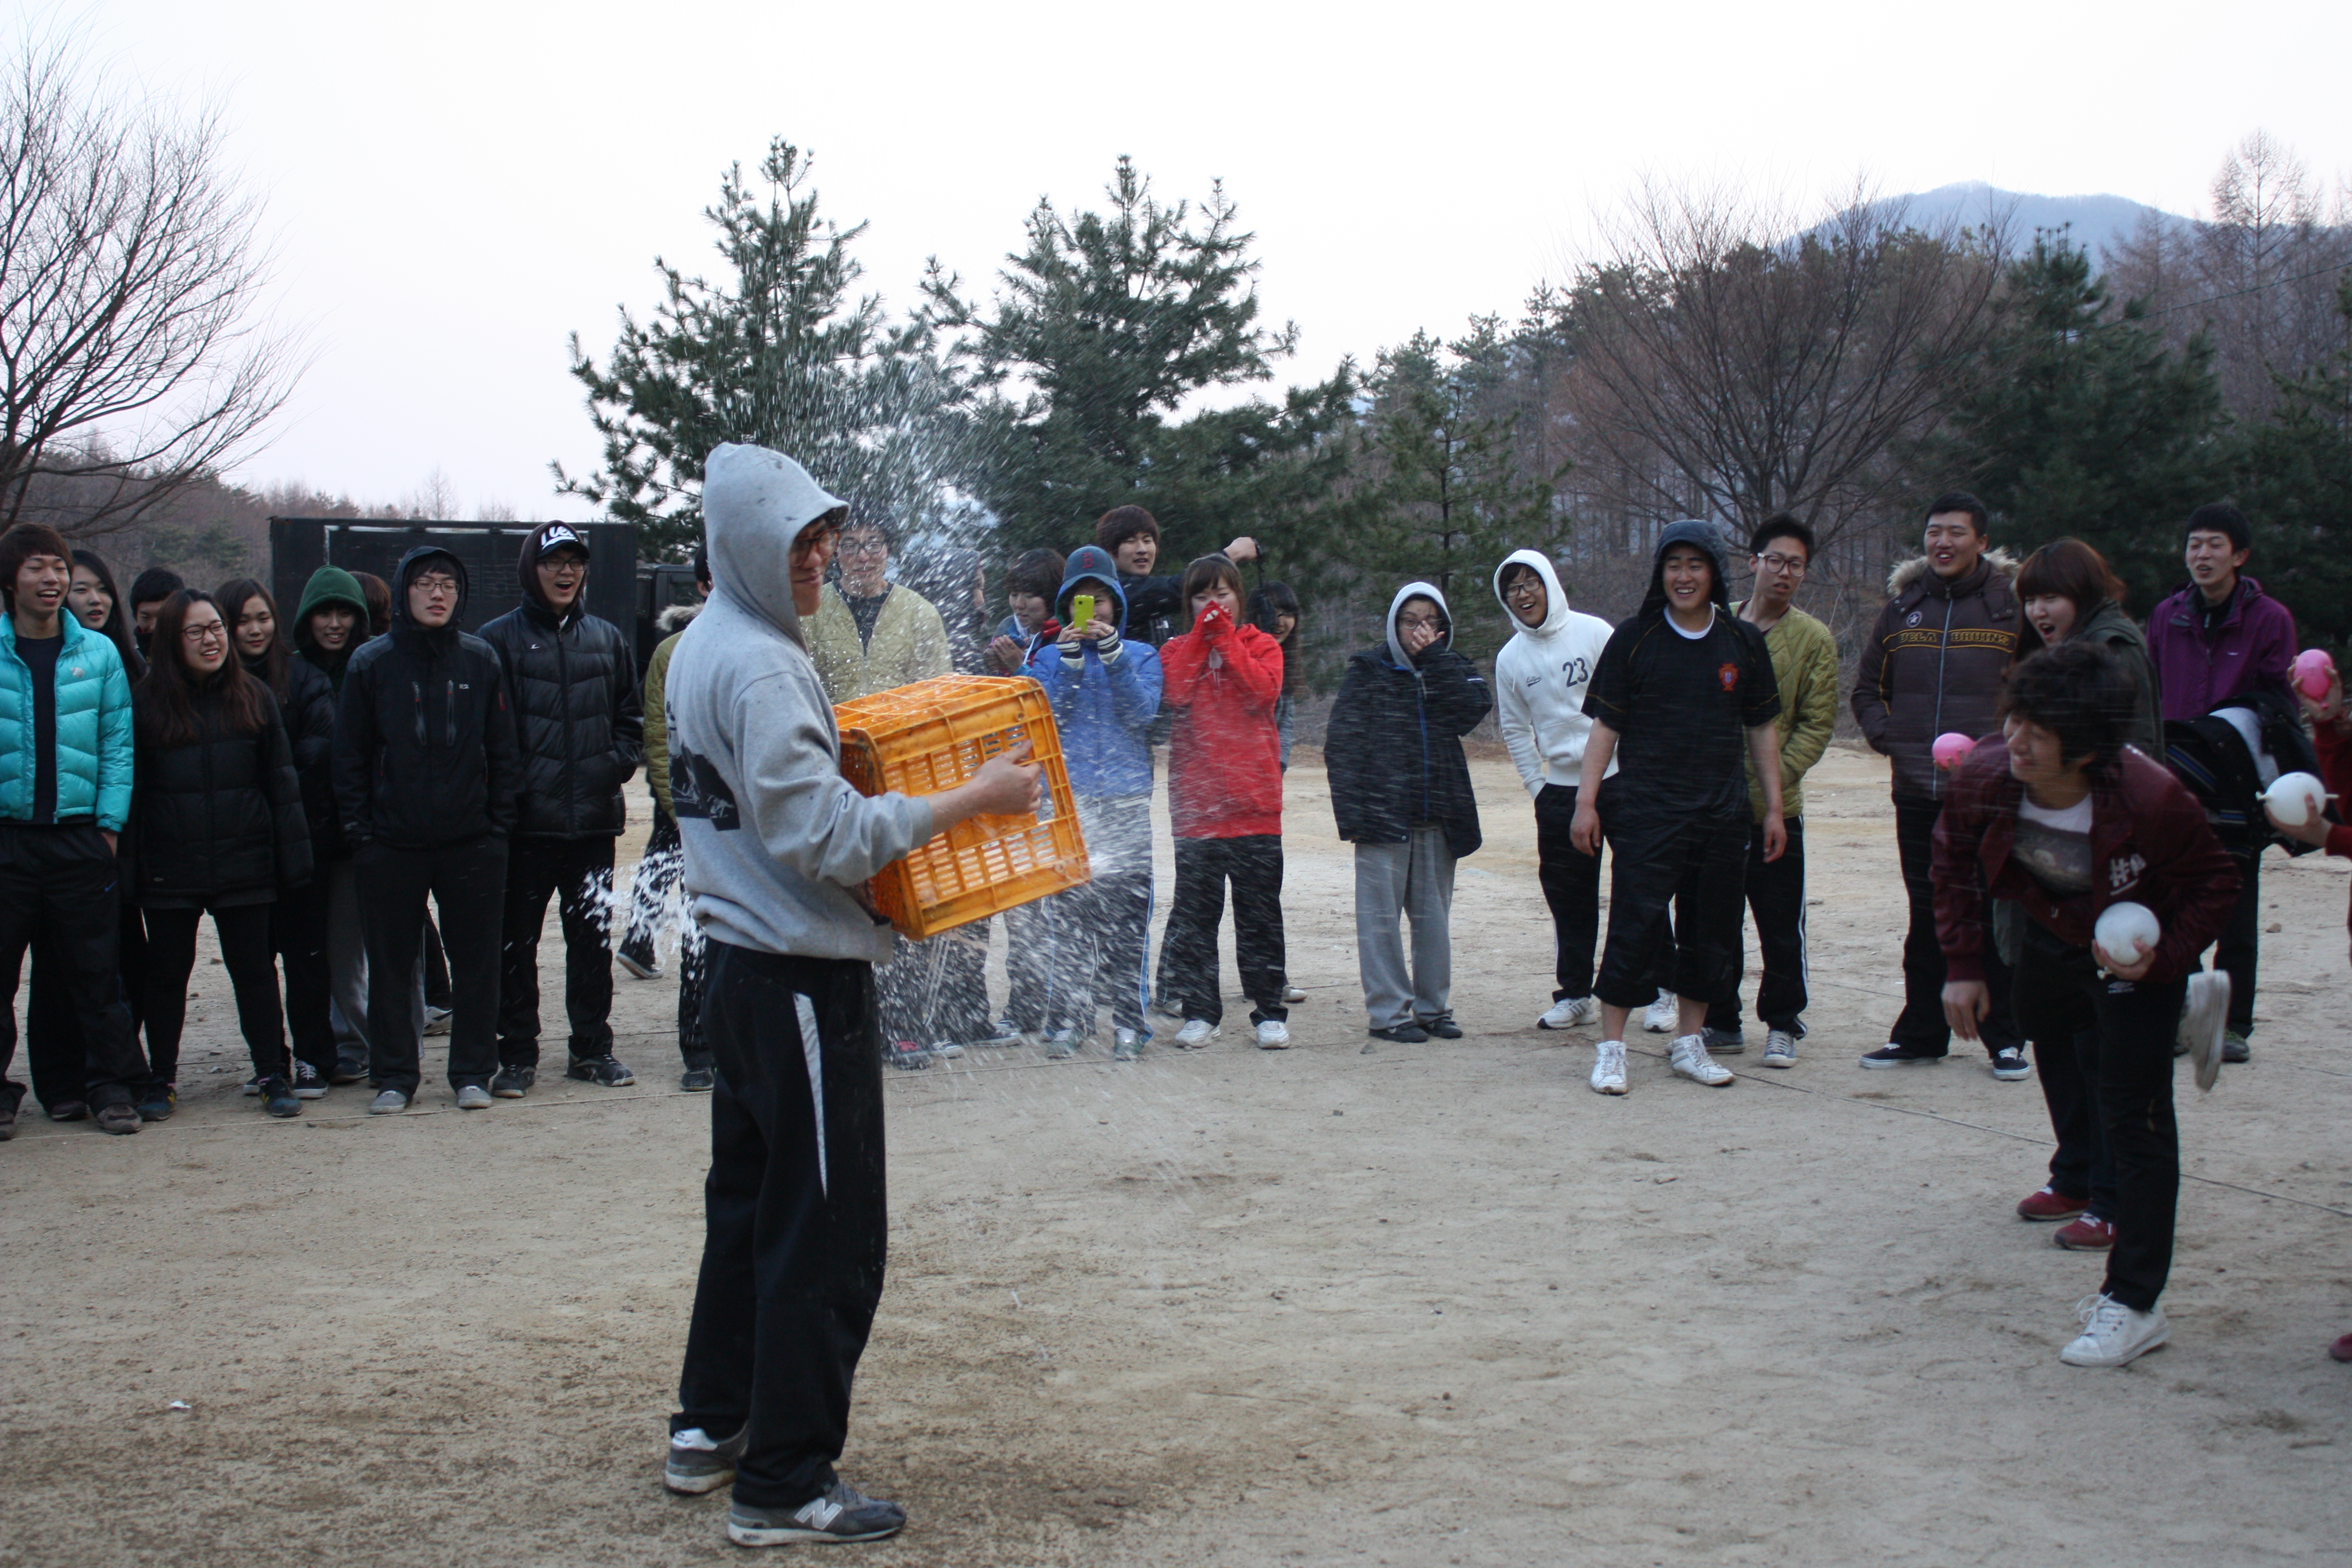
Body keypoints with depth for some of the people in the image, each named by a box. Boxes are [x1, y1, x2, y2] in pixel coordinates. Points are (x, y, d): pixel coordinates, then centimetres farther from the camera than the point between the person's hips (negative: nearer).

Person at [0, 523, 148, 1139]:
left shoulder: (99, 653, 6)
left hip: (79, 834, 1)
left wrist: (110, 822, -1)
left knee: (95, 971, 4)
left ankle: (113, 1088, 12)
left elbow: (118, 744, 7)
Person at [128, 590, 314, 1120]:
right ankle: (159, 1079, 20)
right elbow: (131, 790, -1)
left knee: (254, 969, 6)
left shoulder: (254, 698, 5)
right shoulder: (147, 703, 0)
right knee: (167, 972, 9)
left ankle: (273, 1076, 12)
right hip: (169, 870, -1)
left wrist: (293, 856, 0)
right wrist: (128, 863, -7)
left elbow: (282, 783, 6)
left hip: (243, 863, 1)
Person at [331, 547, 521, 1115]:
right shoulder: (371, 664, 2)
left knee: (477, 962, 5)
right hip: (391, 843, 0)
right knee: (391, 964, 5)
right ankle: (393, 1076, 16)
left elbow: (502, 750, 7)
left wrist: (500, 824, 0)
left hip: (472, 840, 1)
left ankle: (473, 1072, 16)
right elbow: (350, 756, 3)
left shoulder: (482, 661, 5)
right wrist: (358, 829, -4)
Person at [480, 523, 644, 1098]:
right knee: (516, 940, 2)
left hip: (594, 817, 3)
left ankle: (593, 1049, 19)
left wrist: (617, 765, 1)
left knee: (593, 937, 8)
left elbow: (631, 717, 17)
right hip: (526, 818, -3)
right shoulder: (500, 639, 0)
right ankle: (517, 1055, 11)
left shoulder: (607, 639, 11)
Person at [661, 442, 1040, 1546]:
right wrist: (974, 798, -19)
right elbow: (824, 834, -23)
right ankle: (784, 1486, 3)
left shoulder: (702, 648, 13)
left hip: (743, 963, 10)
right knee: (829, 1228, -3)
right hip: (803, 978, -10)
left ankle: (710, 1428, 29)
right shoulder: (761, 667, -18)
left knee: (749, 1201, 19)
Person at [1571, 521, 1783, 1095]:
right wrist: (1586, 800, -6)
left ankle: (1689, 1043, 21)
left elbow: (1761, 729, 13)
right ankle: (1611, 1048, -1)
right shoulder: (1633, 640, 1)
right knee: (1635, 924, -8)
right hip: (1644, 810, -3)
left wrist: (1774, 808, 11)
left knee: (1711, 928, 8)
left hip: (1723, 812, 3)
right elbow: (1605, 725, 2)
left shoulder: (1744, 643, 8)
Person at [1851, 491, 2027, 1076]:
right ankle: (1921, 1033, 19)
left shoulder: (2012, 603, 0)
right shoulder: (1903, 604, 11)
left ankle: (2003, 1038, 11)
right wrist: (1883, 733, 4)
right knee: (1926, 917, 11)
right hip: (1917, 792, 4)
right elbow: (1867, 686, 21)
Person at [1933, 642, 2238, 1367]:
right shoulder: (1983, 778, -25)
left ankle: (2132, 1305, -2)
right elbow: (1955, 861, -3)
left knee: (2133, 1117, -8)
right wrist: (1963, 963, -4)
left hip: (2135, 957, -5)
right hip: (2049, 940, 5)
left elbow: (2214, 884, -16)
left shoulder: (2152, 801, -36)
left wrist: (2164, 958, -30)